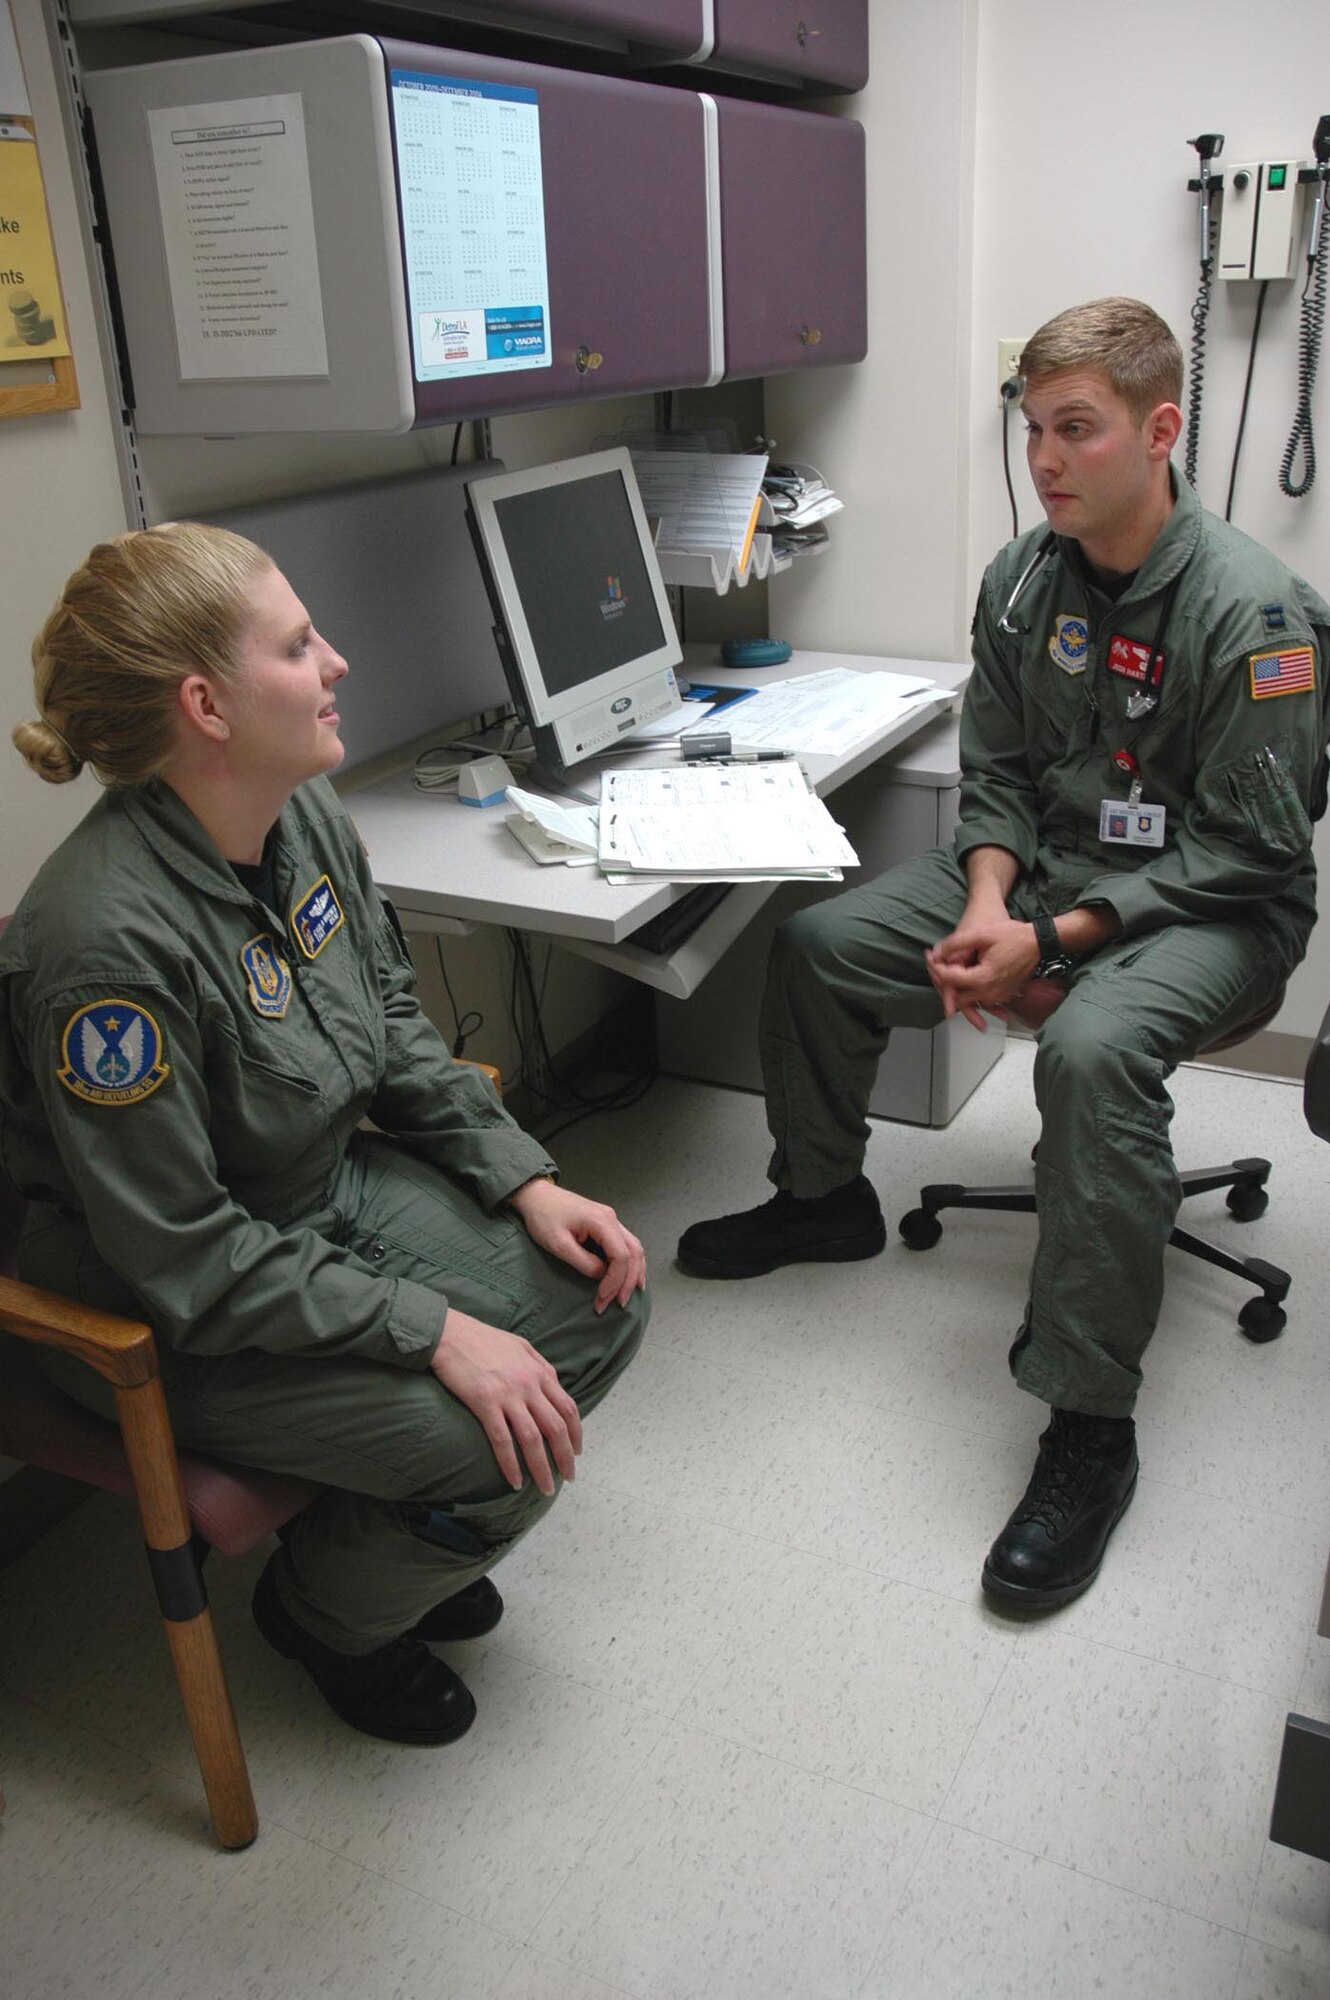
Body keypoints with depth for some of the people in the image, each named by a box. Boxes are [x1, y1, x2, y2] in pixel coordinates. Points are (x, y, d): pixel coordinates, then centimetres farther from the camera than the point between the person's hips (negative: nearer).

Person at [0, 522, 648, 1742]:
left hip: (333, 1183, 8)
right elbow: (186, 1256, -26)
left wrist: (525, 1181, -4)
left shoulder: (307, 814, -6)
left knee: (598, 1305, -2)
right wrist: (435, 1331, -27)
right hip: (166, 1319, -8)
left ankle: (408, 1533, 24)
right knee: (503, 1448, -19)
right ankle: (324, 1611, 16)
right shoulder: (107, 942, -32)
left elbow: (396, 1030, 6)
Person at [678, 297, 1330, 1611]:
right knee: (816, 946, -3)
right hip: (1041, 866, 7)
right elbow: (994, 772, 6)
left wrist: (1057, 940, -25)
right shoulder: (1020, 580, 2)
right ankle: (823, 1197, 21)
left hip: (1210, 910, -6)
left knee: (1093, 1047, -38)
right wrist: (987, 903, -14)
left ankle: (1090, 1424, -25)